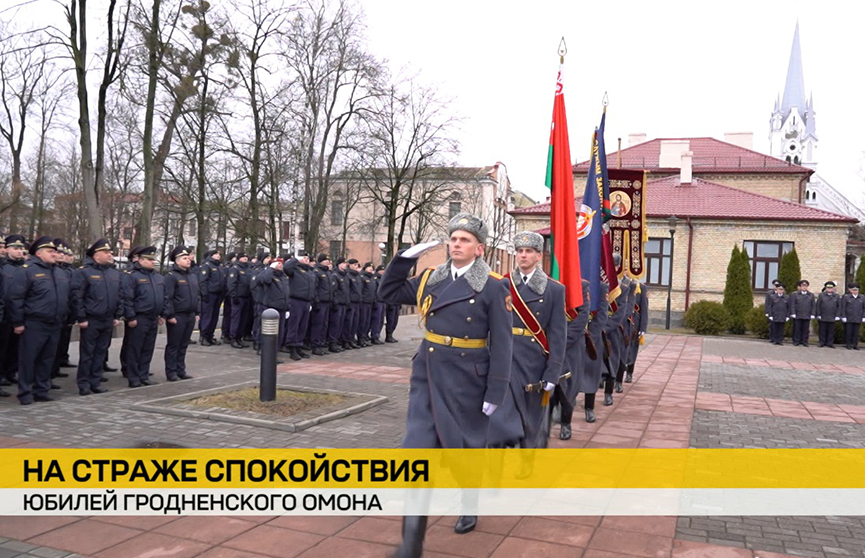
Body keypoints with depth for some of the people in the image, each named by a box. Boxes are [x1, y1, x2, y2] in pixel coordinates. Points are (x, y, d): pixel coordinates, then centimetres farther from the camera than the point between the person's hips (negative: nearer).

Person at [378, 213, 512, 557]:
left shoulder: (493, 286, -8)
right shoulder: (431, 279, 6)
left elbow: (502, 343, -9)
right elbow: (389, 293, 17)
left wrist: (495, 392, -12)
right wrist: (406, 257, 4)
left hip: (466, 380, -3)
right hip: (427, 375, 4)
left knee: (466, 447, 15)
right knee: (417, 451, -4)